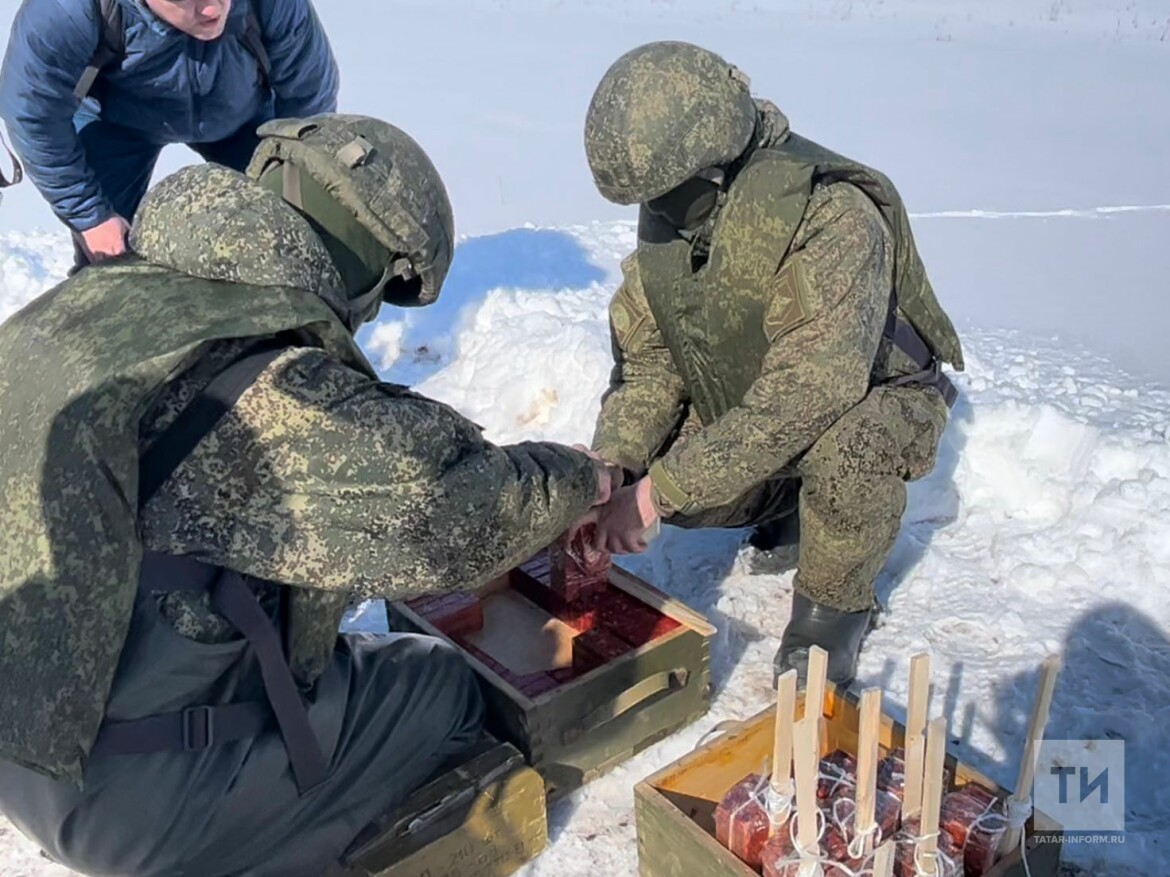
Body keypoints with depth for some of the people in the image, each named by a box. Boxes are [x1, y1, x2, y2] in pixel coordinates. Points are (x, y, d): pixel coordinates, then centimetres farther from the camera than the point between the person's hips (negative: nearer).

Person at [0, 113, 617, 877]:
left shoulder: (101, 294, -4)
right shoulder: (274, 400, -28)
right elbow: (468, 510, -19)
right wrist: (580, 478, 2)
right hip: (117, 789, -8)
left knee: (342, 645, 24)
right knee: (443, 691, 6)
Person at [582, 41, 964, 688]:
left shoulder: (832, 215, -35)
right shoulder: (668, 209, -12)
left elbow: (808, 396, -40)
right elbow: (646, 361, -9)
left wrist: (661, 490, -40)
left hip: (875, 391, -6)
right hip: (742, 407, 7)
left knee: (846, 447, -38)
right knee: (656, 471, -13)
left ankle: (836, 604, -8)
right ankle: (790, 499, 17)